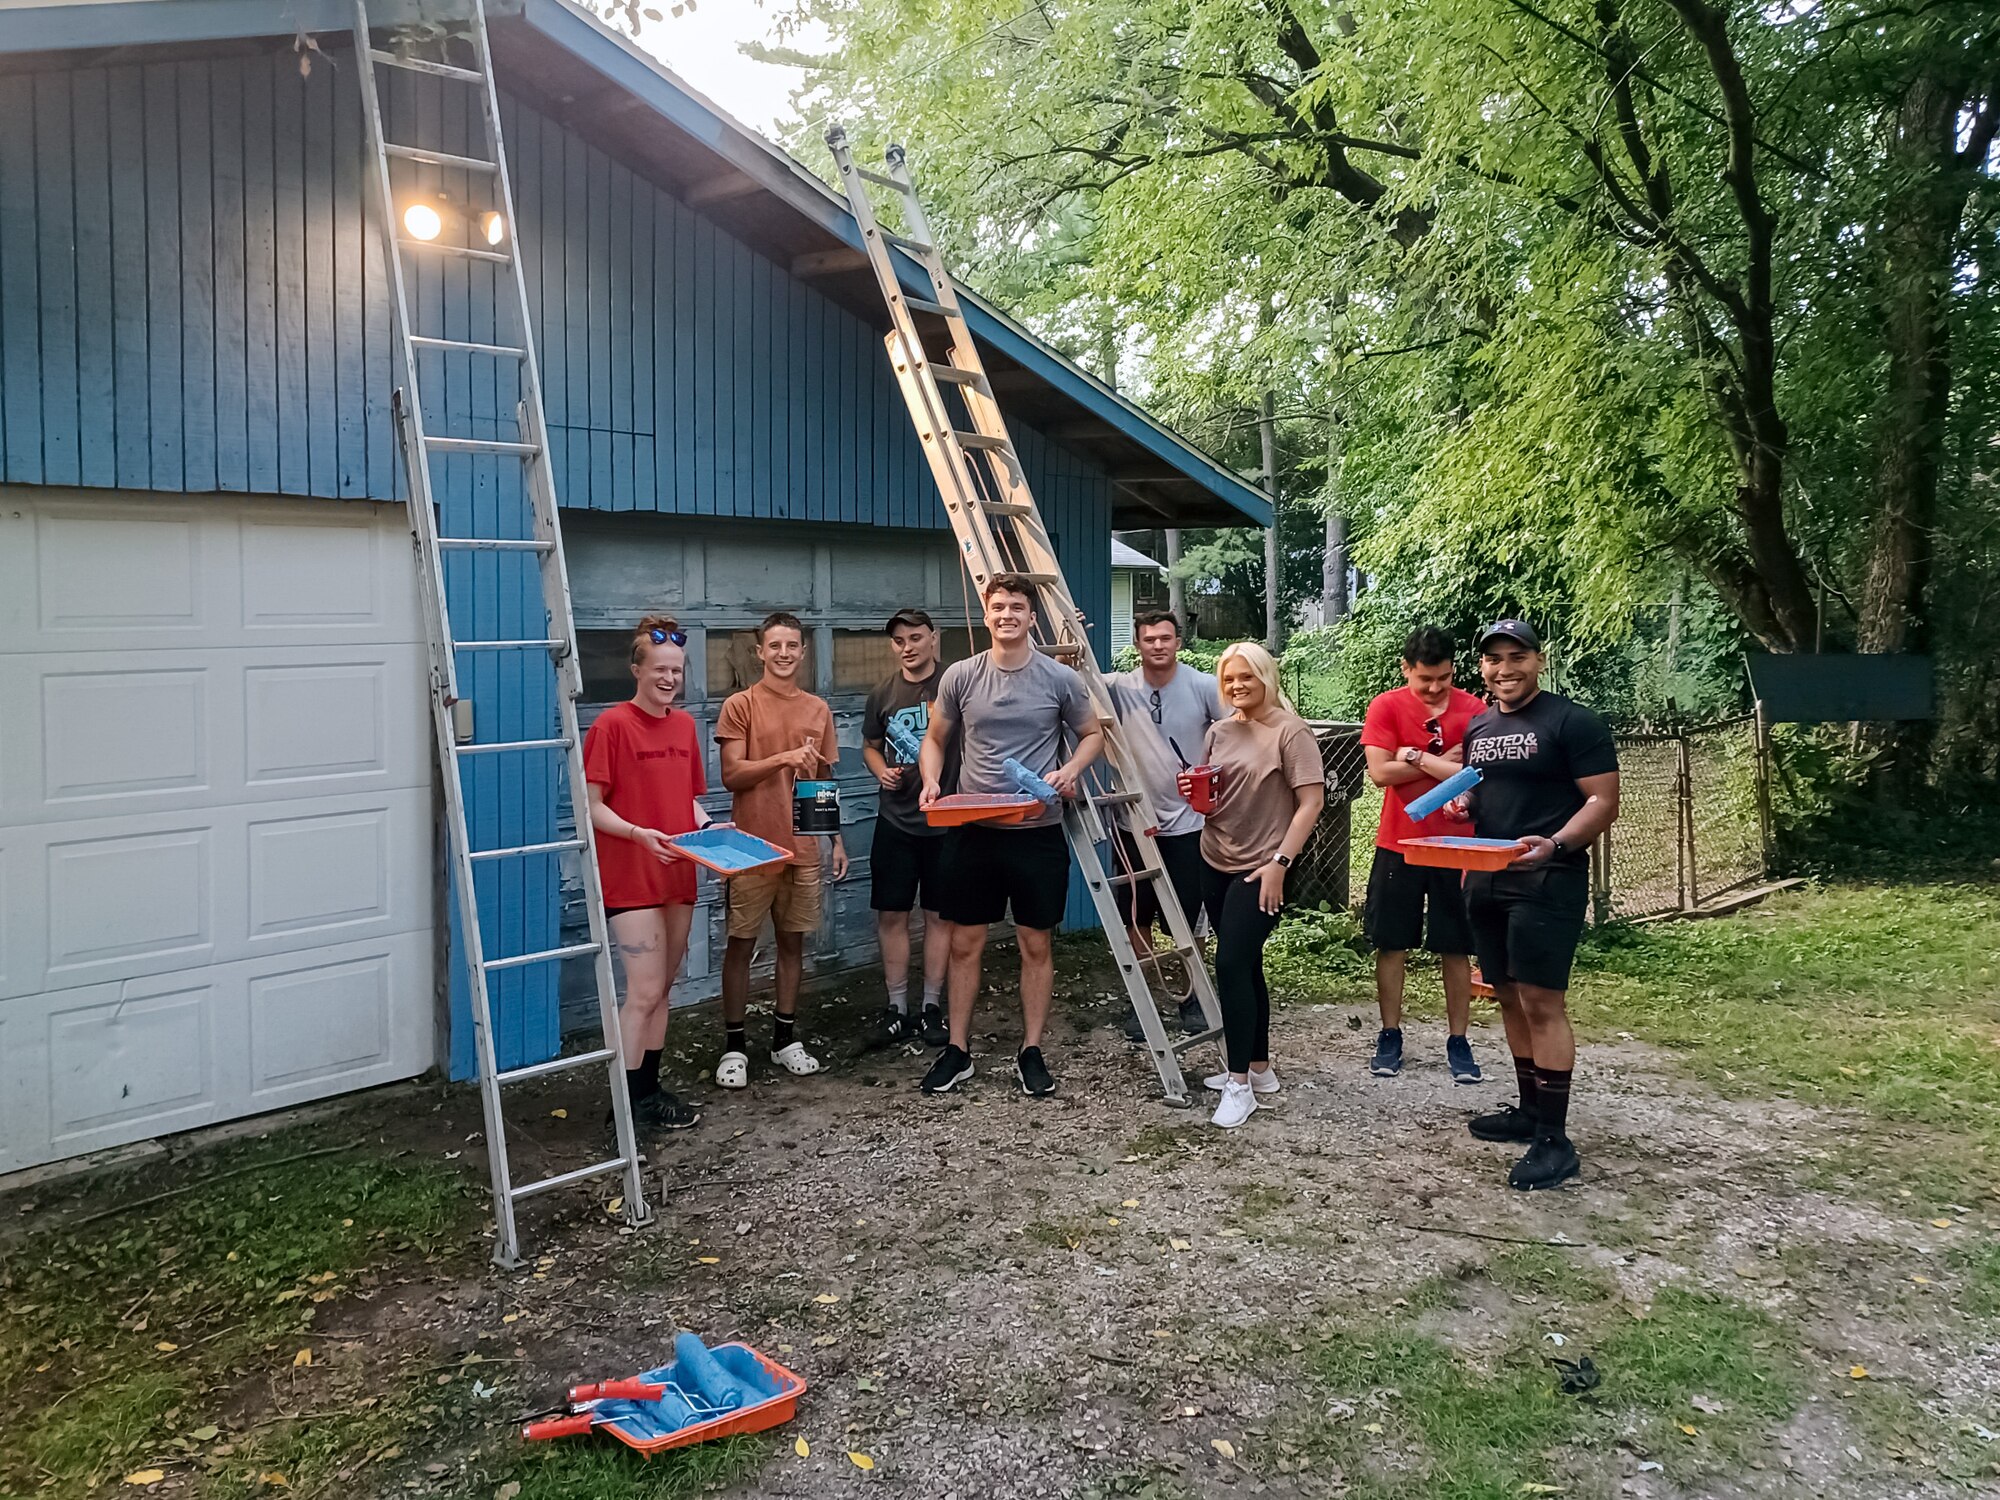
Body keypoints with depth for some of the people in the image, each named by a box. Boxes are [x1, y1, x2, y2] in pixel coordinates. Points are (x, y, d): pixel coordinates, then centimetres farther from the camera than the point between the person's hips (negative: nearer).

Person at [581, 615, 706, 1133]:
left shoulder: (684, 725, 11)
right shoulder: (612, 724, -10)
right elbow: (593, 806, -11)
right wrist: (640, 833, -24)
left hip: (677, 875, 7)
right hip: (630, 877, -7)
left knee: (661, 989, 13)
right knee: (644, 991, -7)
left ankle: (650, 1088, 24)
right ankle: (627, 1103, 5)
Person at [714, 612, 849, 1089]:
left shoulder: (819, 710, 10)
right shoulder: (740, 705, -4)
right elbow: (732, 775, -10)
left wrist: (837, 839, 13)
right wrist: (783, 758, -22)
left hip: (803, 847, 4)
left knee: (793, 941, 11)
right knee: (741, 944, 2)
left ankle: (785, 1036, 23)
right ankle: (734, 1044, 12)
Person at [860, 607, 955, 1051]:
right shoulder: (883, 693, 5)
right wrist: (882, 771, -3)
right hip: (895, 820, 3)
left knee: (939, 914, 6)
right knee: (891, 914, 5)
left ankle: (932, 1007, 19)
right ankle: (897, 1009, 18)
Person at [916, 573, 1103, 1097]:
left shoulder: (1060, 679, -1)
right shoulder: (960, 676, 1)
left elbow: (1092, 734, 11)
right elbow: (935, 739, 11)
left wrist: (1070, 770, -9)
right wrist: (931, 781, -8)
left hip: (1038, 832, -1)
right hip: (972, 832, 1)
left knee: (1036, 944, 8)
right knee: (965, 943, 8)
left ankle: (1031, 1051, 21)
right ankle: (957, 1050, 21)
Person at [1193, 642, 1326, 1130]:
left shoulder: (1290, 732, -9)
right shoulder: (1218, 732, 10)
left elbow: (1312, 802, -13)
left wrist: (1279, 862, -18)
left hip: (1260, 870, -7)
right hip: (1216, 863, 7)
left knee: (1232, 964, -14)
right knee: (1244, 966, 14)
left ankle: (1240, 1084, -5)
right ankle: (1258, 1068, 26)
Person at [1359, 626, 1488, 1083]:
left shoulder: (1473, 710, -3)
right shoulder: (1386, 707, -4)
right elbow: (1380, 772, -13)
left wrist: (1416, 758, -15)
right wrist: (1444, 762, -11)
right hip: (1398, 844, 0)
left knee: (1455, 947, 6)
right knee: (1391, 943, 7)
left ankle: (1457, 1041, 17)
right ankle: (1390, 1036, 19)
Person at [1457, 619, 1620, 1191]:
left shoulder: (1573, 723, -7)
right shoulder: (1478, 727, 15)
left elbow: (1603, 802, -11)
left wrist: (1554, 845, -27)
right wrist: (1461, 800, 4)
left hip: (1547, 882, -7)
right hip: (1486, 880, 8)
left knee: (1541, 1003, -9)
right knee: (1510, 997, 13)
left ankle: (1554, 1139, -4)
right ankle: (1530, 1109, 26)